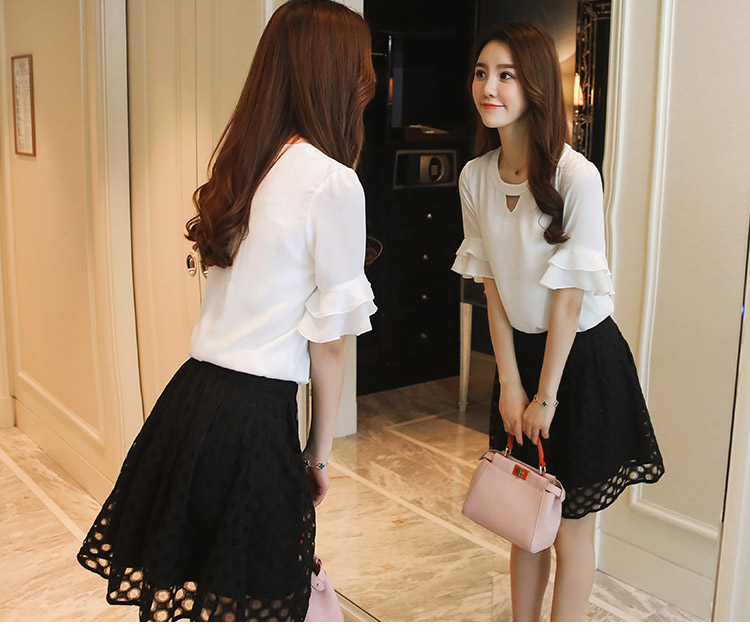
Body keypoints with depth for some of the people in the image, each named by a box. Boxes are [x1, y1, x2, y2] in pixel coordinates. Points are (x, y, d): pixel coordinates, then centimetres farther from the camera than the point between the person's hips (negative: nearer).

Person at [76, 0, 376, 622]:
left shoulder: (243, 166, 9)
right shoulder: (333, 184, -13)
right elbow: (328, 339, -9)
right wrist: (320, 452, 2)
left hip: (191, 394, 8)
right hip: (253, 418, -7)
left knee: (182, 586, 22)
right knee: (250, 601, 10)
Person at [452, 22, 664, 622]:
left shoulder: (576, 177, -21)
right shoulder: (475, 177, -3)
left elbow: (568, 300, -18)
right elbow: (494, 287, 0)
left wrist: (545, 398, -12)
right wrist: (510, 382, -1)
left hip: (584, 357, -5)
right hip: (519, 350, 6)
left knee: (570, 525, 6)